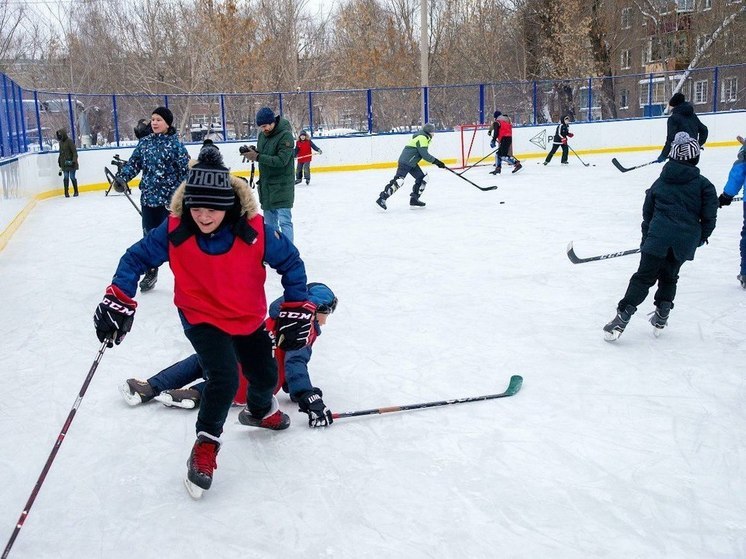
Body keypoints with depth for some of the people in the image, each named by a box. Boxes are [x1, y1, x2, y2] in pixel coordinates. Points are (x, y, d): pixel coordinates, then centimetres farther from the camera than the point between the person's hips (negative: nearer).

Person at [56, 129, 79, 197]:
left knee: (72, 177, -2)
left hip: (71, 163, -6)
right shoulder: (61, 142, 13)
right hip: (64, 163, 6)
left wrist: (74, 160, -21)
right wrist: (59, 161, 23)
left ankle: (76, 192, 10)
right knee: (66, 177, 2)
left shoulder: (70, 141, -11)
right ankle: (66, 192, 6)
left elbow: (74, 152, -15)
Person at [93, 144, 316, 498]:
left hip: (248, 317, 3)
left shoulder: (254, 229, -25)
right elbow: (137, 257, -12)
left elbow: (290, 262, -14)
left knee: (265, 375, 17)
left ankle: (260, 410, 54)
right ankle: (205, 445, 1)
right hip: (201, 317, -2)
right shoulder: (175, 231, -24)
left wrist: (297, 310, -14)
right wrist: (119, 301, -21)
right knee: (224, 377, -23)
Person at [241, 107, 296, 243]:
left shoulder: (286, 136, -17)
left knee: (284, 221, -11)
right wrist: (253, 151, -6)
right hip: (265, 185, 8)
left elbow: (281, 160, -25)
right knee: (269, 221, 17)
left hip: (282, 186, -8)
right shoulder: (262, 135, 7)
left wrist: (257, 157, -24)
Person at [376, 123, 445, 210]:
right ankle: (382, 198, -21)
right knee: (399, 180, -19)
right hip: (405, 162, -11)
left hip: (412, 163, 11)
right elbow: (424, 155, -19)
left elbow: (423, 154, 29)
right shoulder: (422, 138, -15)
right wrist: (436, 161, -13)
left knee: (422, 178, 9)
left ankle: (414, 199, 14)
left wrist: (435, 161, 27)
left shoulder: (424, 137, 18)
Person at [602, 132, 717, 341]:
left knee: (644, 277, 1)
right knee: (669, 277, 20)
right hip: (686, 241, 0)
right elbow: (709, 216, 2)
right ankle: (661, 317, 23)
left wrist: (646, 238, 24)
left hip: (659, 236, 0)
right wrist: (701, 237, 18)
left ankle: (621, 319, -8)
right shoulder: (703, 185, 3)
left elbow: (648, 212, 16)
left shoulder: (660, 182, 12)